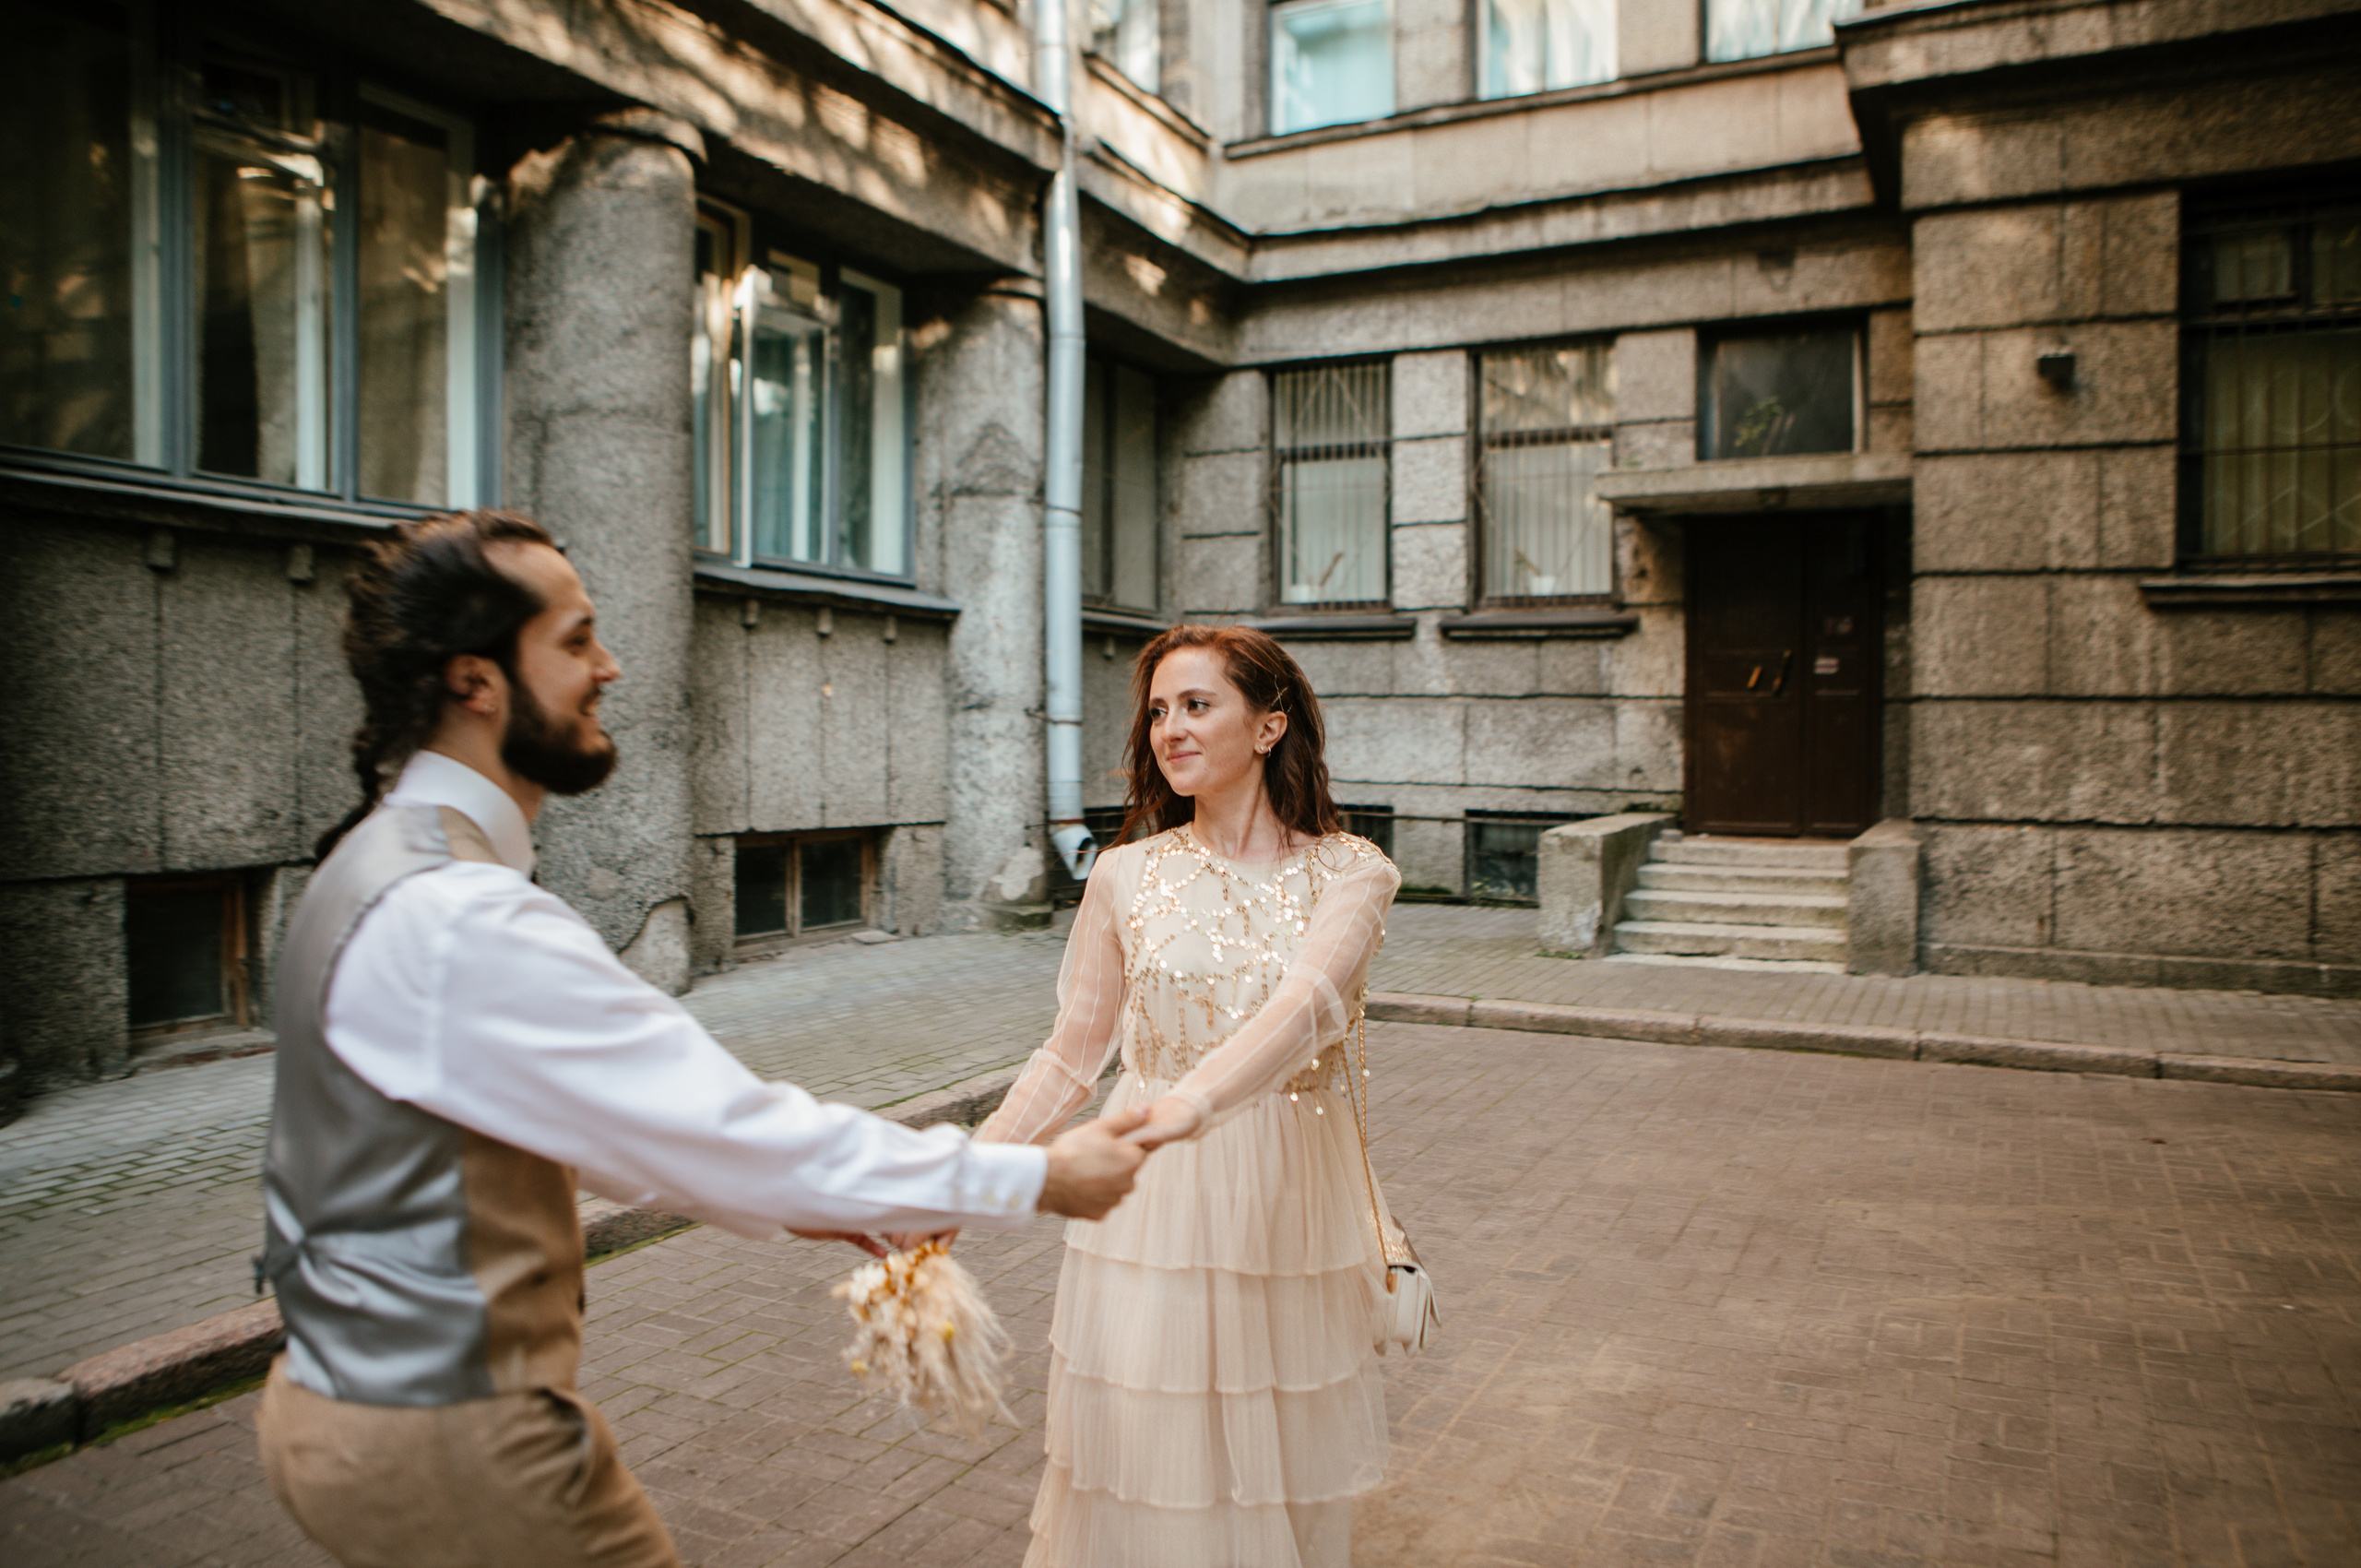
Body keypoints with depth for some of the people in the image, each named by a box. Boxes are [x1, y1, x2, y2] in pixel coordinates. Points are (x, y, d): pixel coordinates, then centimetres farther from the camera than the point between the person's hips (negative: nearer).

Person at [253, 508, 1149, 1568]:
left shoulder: (396, 863, 5)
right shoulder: (461, 922, -28)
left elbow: (580, 1119, 12)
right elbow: (724, 1123, -27)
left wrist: (781, 1196, 10)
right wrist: (1036, 1181, -19)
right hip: (443, 1440, -9)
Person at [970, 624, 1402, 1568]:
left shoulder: (1351, 874, -6)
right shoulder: (1125, 877, -1)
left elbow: (1302, 1010, -24)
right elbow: (1072, 1055, 5)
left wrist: (1188, 1105, -41)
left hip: (1291, 1207, 0)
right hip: (1151, 1207, 1)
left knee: (1279, 1467, 13)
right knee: (1145, 1459, 9)